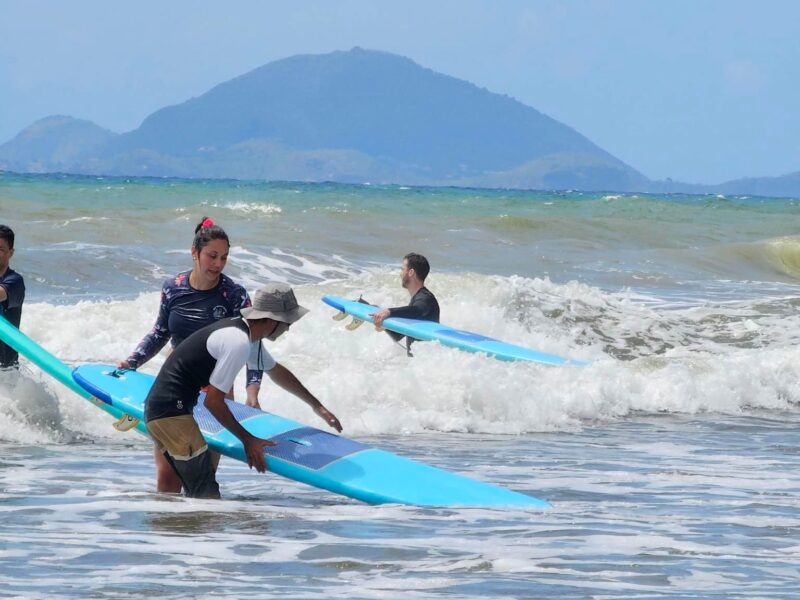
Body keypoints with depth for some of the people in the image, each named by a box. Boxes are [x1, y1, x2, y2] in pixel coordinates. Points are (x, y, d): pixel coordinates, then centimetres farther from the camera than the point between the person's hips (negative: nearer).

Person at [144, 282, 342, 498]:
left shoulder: (245, 331, 13)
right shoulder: (239, 343, -19)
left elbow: (276, 371, 32)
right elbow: (213, 401, -17)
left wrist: (317, 406, 40)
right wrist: (248, 440, -6)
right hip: (171, 413, -11)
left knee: (196, 495, 16)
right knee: (207, 495, -12)